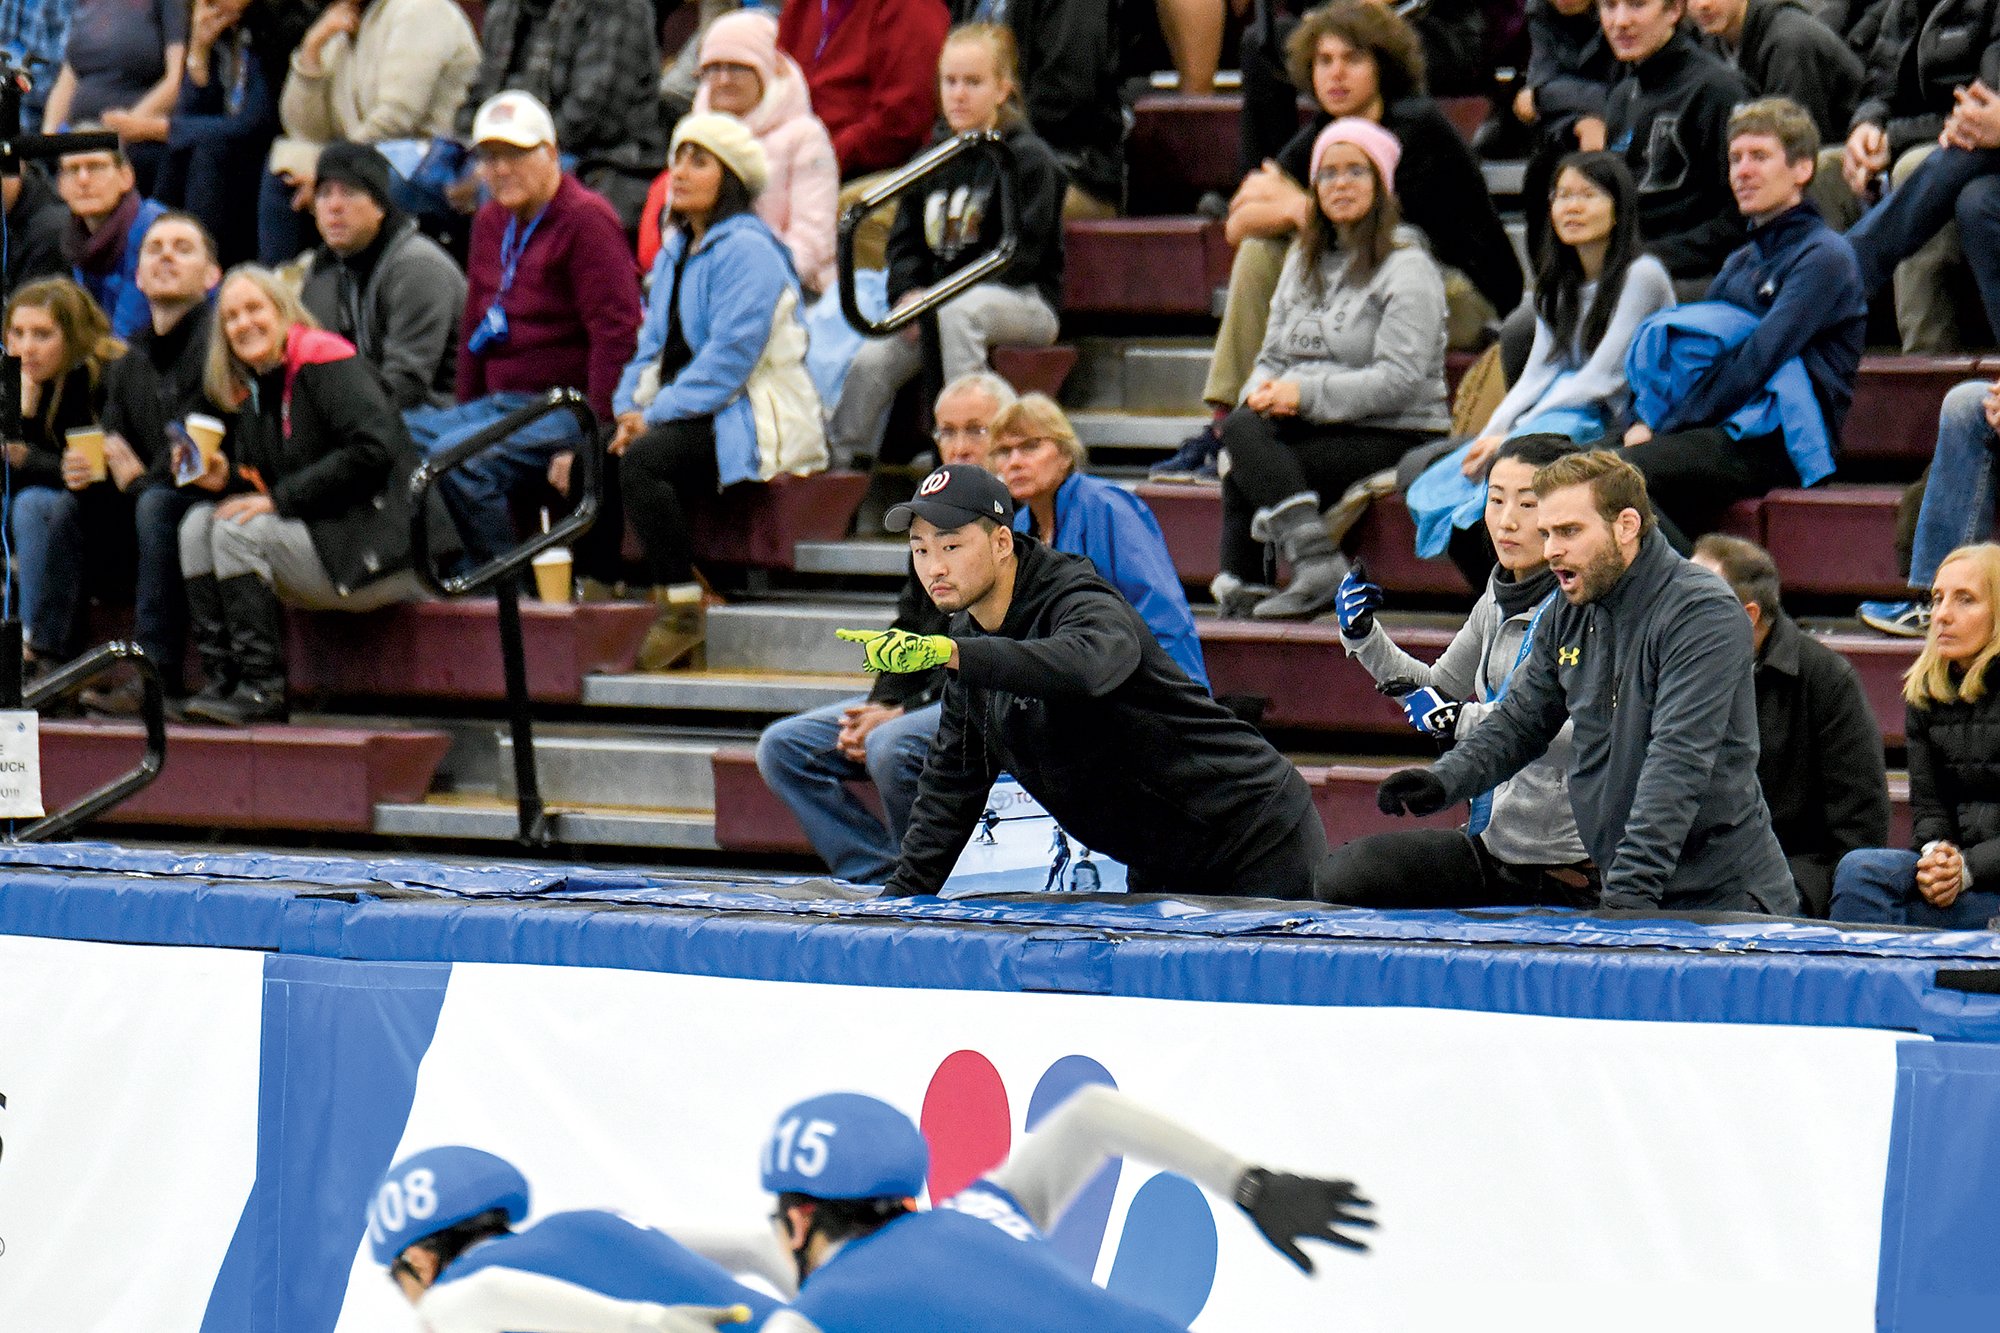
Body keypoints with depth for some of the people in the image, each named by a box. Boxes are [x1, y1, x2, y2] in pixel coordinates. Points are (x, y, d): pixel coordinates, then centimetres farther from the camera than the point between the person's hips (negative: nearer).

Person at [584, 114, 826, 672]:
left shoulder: (747, 250, -11)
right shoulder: (673, 254, 19)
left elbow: (729, 358, -19)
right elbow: (653, 348, 18)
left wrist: (656, 418, -20)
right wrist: (628, 411, -1)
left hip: (751, 419, -9)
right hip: (690, 414, 9)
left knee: (641, 459, -33)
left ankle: (681, 609, -26)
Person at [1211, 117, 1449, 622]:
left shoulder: (1406, 268, -4)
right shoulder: (1304, 260, 20)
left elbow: (1400, 379, -14)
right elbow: (1275, 353, 18)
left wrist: (1306, 395, -19)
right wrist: (1263, 392, -6)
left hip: (1394, 438, -7)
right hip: (1314, 428, 7)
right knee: (1242, 427, -26)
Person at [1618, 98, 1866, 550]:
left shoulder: (1823, 256, -3)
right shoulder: (1741, 263, 26)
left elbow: (1758, 360, -13)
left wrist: (1667, 431, -15)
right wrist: (1643, 421, 0)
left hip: (1780, 440, -8)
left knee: (1626, 472, -29)